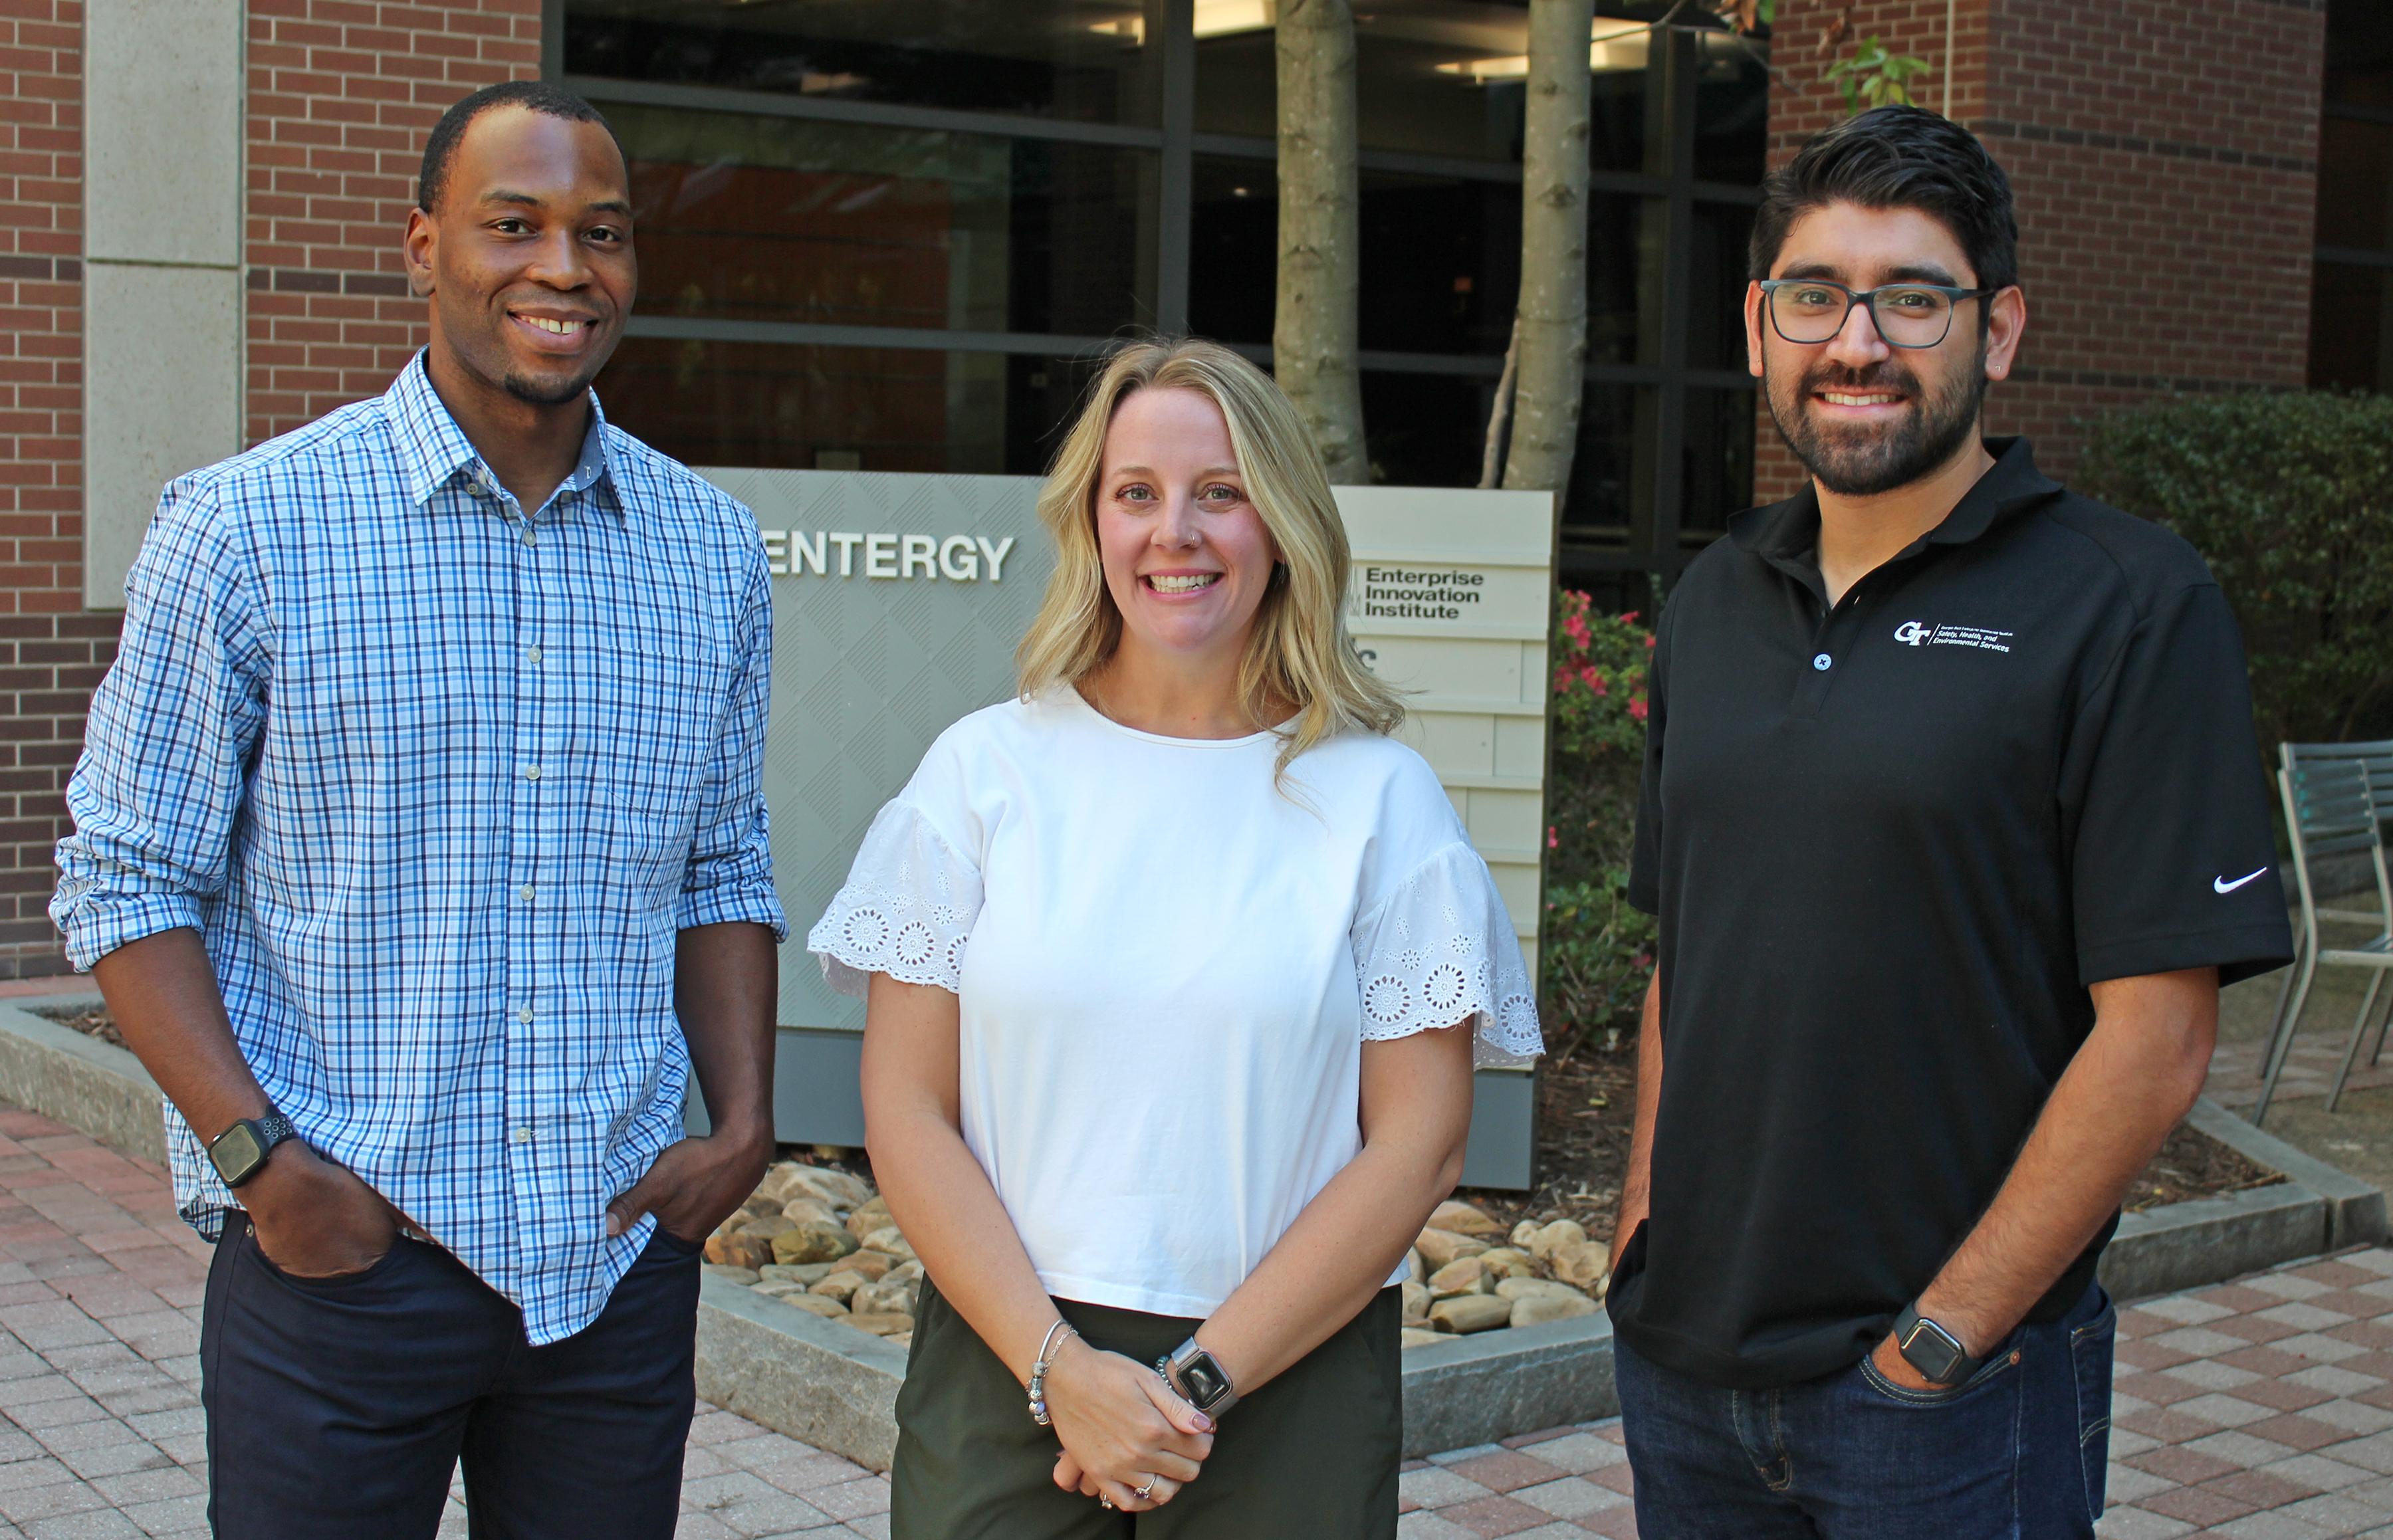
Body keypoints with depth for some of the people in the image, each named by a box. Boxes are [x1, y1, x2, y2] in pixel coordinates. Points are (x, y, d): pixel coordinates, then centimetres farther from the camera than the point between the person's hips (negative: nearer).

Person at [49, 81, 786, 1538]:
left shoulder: (711, 545, 6)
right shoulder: (247, 526, -6)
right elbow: (128, 883, -4)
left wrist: (745, 1118, 2)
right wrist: (256, 1155, -13)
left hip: (622, 1257, 4)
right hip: (338, 1256, -3)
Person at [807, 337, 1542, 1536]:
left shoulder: (1379, 794, 0)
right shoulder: (987, 767, 2)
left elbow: (1419, 1142, -4)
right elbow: (906, 1110, -1)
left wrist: (1203, 1380, -10)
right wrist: (1060, 1368, -11)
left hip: (1292, 1389, 0)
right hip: (1003, 1369, 1)